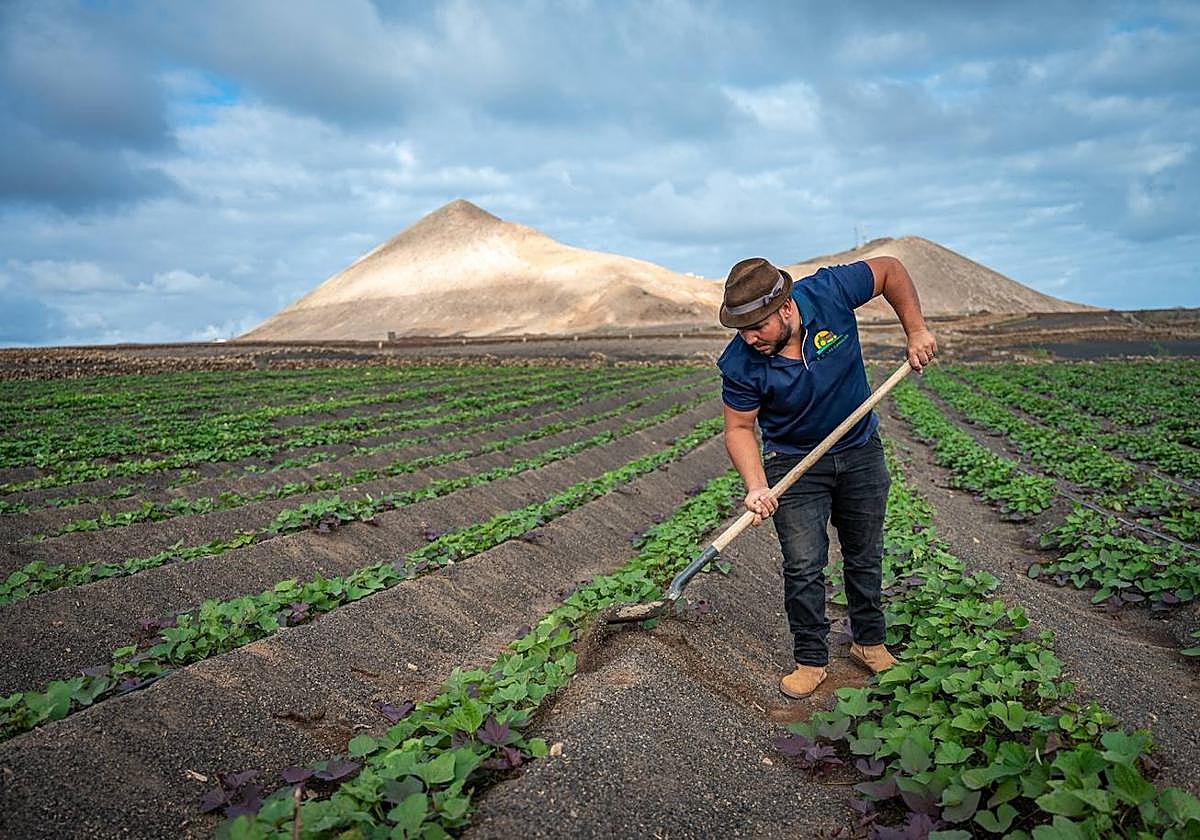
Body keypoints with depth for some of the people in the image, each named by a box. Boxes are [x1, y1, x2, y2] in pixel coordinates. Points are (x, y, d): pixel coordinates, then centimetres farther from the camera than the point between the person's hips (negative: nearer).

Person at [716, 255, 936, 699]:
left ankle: (869, 641, 33)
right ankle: (811, 658, 12)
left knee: (865, 557, 14)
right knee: (803, 566, -6)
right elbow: (739, 428, -13)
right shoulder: (741, 364, -25)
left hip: (861, 451, 2)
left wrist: (916, 332, -10)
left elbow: (891, 269, -7)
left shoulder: (829, 292, -25)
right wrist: (757, 487, -26)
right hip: (794, 462, -2)